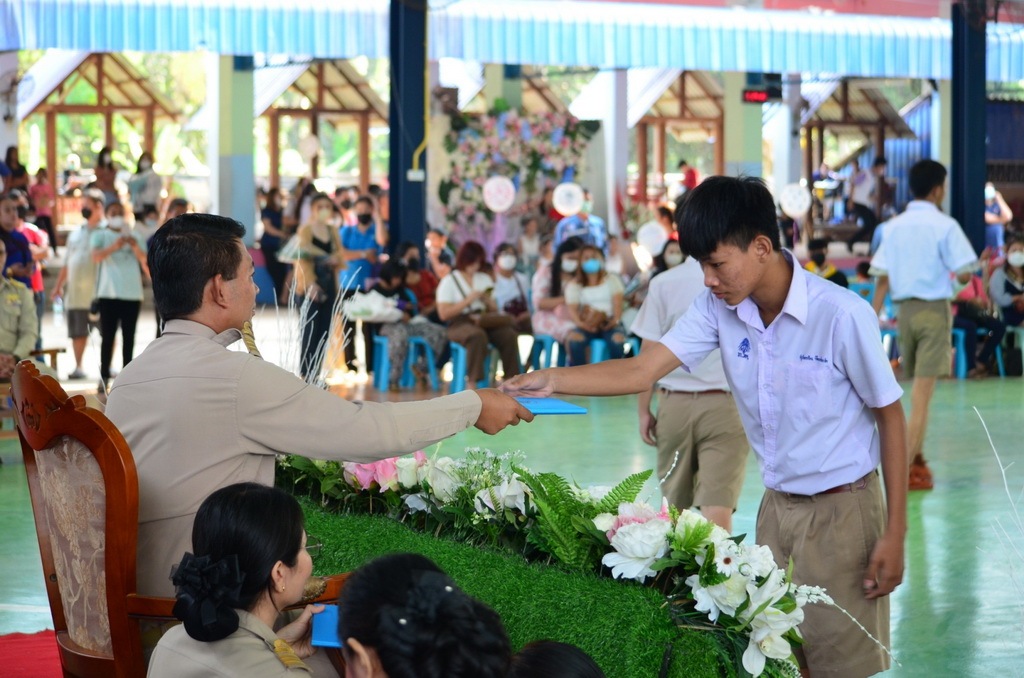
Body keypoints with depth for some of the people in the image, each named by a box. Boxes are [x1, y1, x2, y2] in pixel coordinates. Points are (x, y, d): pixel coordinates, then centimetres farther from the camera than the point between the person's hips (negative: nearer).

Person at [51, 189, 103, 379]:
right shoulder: (76, 234, 17)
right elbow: (67, 263, 20)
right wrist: (58, 285, 17)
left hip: (97, 293, -6)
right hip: (75, 292, 6)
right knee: (78, 333, 7)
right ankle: (78, 367, 13)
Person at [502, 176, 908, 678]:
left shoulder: (842, 315, -20)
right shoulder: (719, 308, -4)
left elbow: (890, 417, -12)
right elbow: (643, 370, -7)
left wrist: (894, 534, -12)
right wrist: (552, 381, -21)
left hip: (841, 510, -6)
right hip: (777, 506, 6)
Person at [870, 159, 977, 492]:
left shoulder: (893, 226, 6)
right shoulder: (945, 226, -8)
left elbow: (881, 277, 2)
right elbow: (964, 274, -12)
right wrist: (959, 275, 10)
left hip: (905, 309, 5)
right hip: (935, 309, -5)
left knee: (919, 388, 19)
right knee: (923, 393, -6)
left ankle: (917, 460, 24)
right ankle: (905, 468, -10)